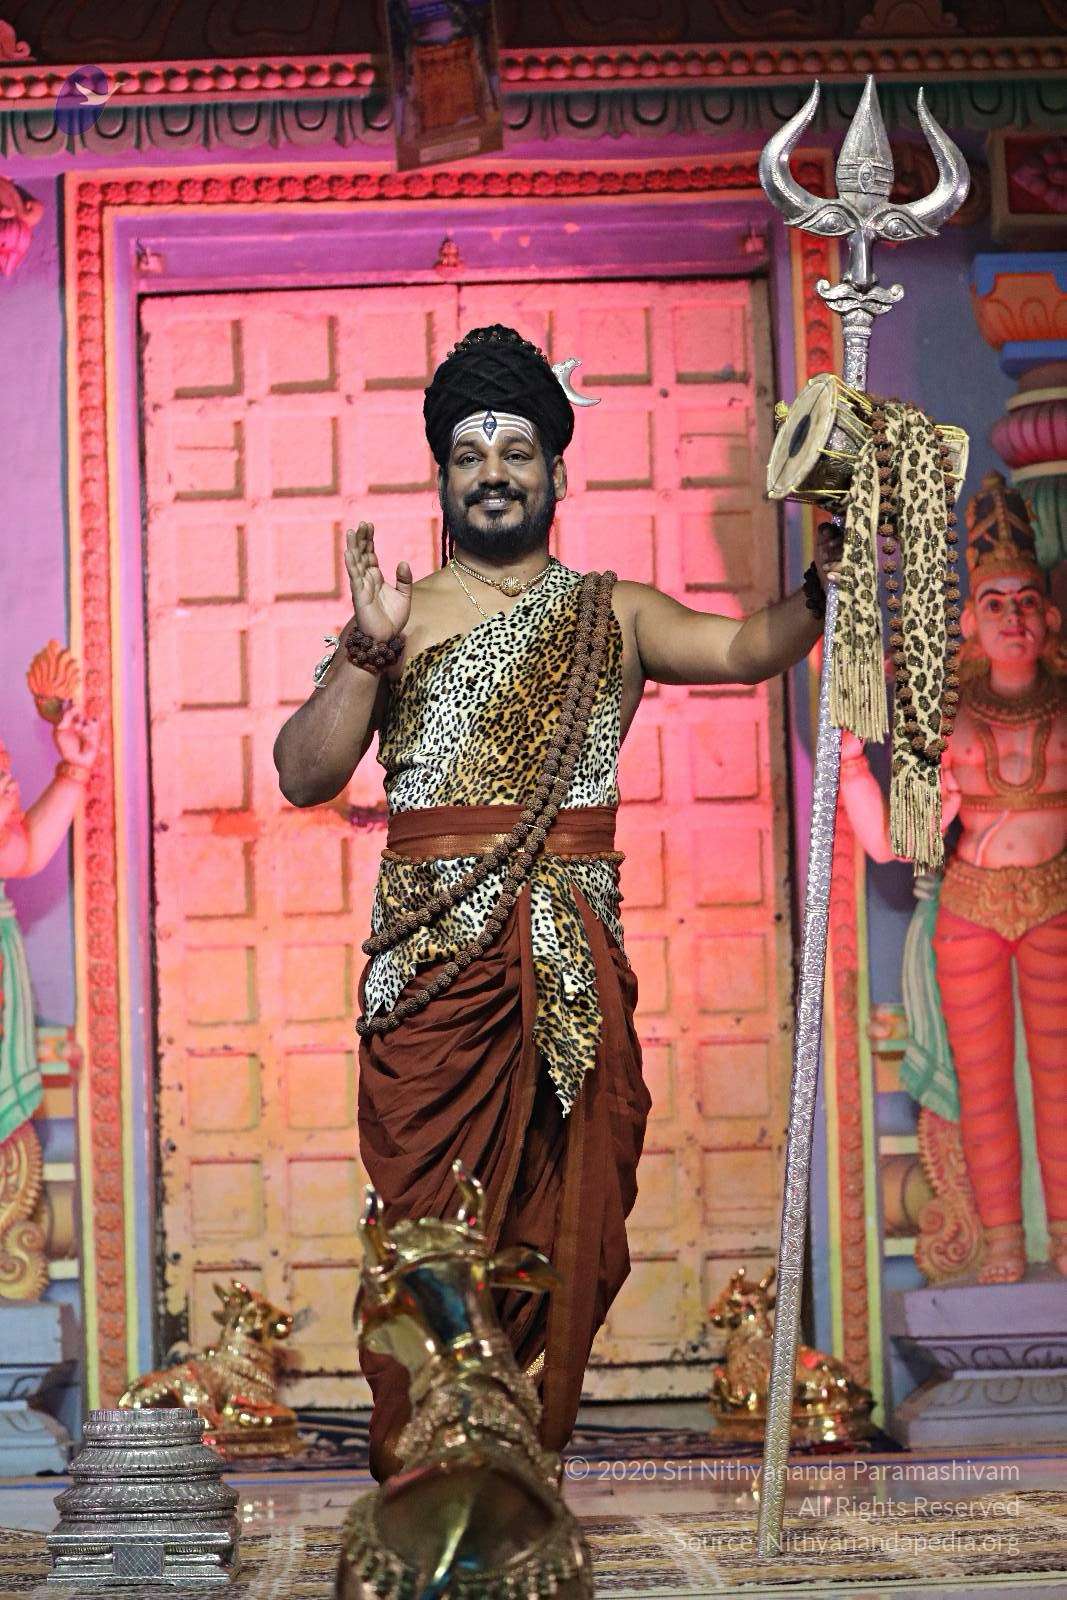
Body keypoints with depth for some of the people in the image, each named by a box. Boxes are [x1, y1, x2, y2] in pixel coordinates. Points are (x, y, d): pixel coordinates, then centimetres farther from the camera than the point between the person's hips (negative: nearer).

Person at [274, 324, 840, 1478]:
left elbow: (747, 649, 0)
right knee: (432, 1222, -4)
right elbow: (304, 775, 0)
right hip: (433, 958, -2)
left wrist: (823, 584, -19)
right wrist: (365, 653, -14)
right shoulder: (396, 615, 9)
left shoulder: (612, 615, 14)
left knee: (563, 1229, 1)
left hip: (573, 961, 2)